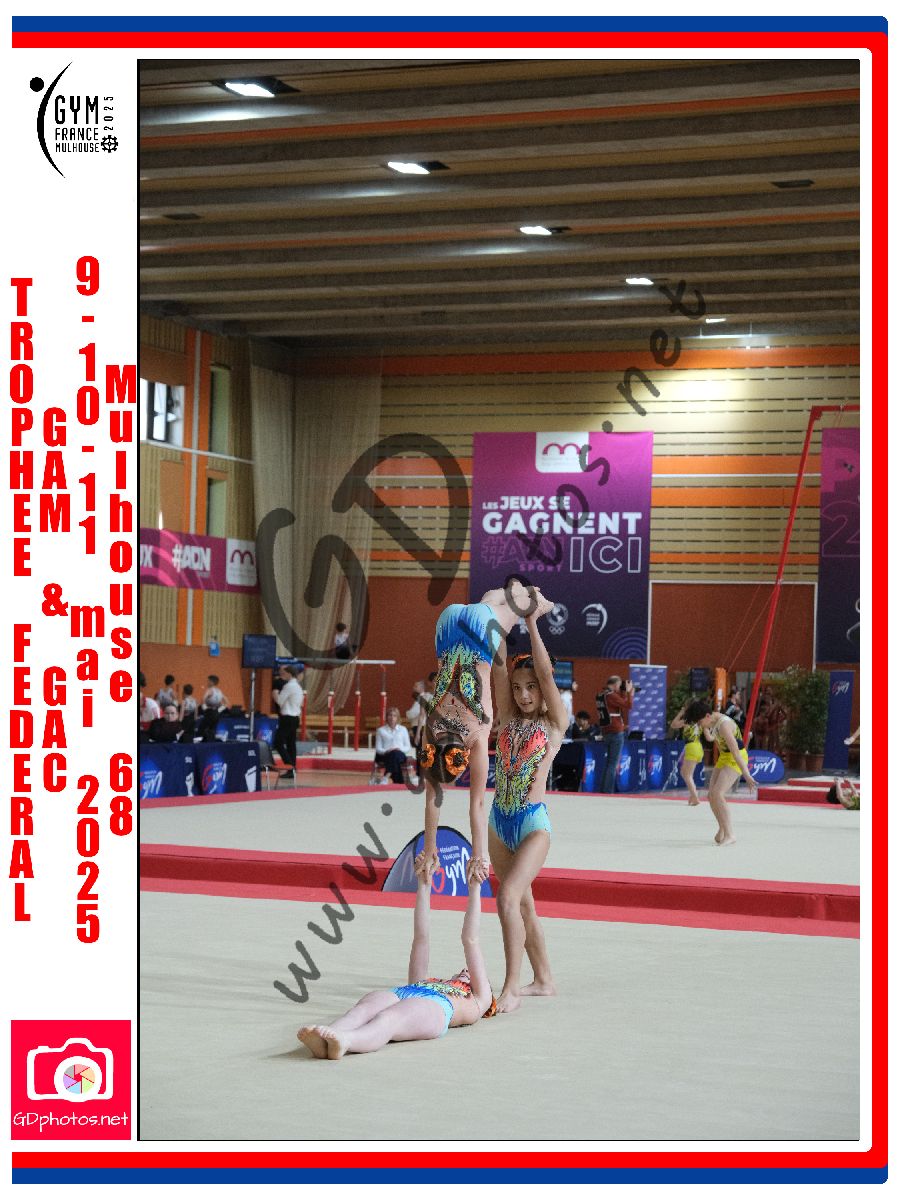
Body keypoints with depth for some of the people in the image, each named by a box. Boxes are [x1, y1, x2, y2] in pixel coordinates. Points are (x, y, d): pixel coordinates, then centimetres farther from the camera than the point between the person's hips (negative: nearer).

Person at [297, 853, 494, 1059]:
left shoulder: (476, 1001, 40)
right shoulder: (428, 982, 50)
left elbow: (470, 941, 37)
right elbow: (421, 937, 49)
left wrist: (474, 889, 39)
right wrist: (424, 884, 49)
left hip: (434, 1005, -5)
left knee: (388, 1020, -40)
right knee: (363, 1010, -34)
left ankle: (343, 1041, -74)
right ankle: (324, 1042, -68)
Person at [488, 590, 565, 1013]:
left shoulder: (555, 722, -2)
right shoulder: (508, 718, 9)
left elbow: (545, 672, -14)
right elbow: (499, 665, 0)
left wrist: (532, 622, -14)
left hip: (533, 822, -6)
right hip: (499, 820, 6)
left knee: (508, 898, -22)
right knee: (522, 904, 15)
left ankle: (512, 988, -22)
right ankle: (543, 980, 28)